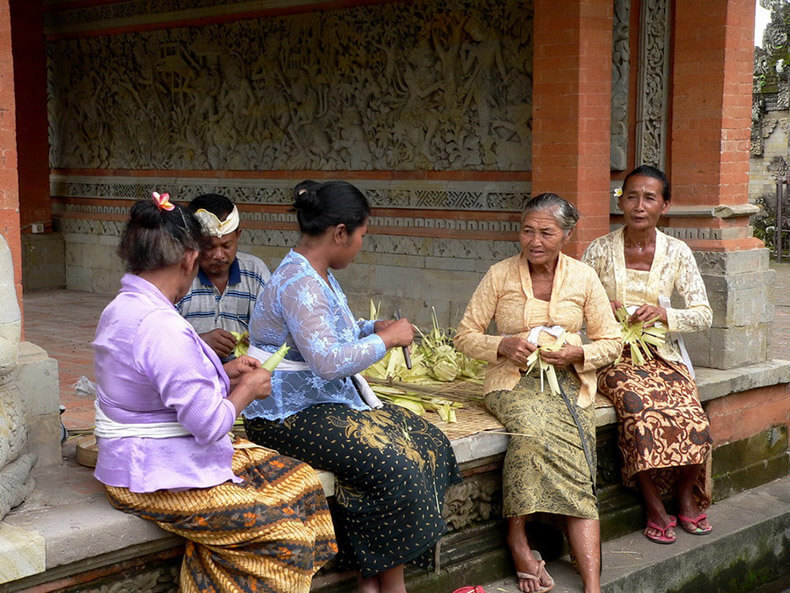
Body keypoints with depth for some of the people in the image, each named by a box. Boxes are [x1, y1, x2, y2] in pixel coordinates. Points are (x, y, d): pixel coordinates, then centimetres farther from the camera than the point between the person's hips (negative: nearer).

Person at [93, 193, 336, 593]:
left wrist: (224, 375, 15)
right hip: (156, 479, -11)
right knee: (286, 532, -12)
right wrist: (247, 389, -5)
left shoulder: (122, 308, 8)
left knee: (300, 481, 9)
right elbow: (210, 424, -24)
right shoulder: (162, 328, -26)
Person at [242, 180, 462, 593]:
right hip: (290, 416, -11)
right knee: (392, 465, -23)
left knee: (426, 442, -2)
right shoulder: (299, 283, -20)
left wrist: (373, 327, 10)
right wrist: (386, 340, -16)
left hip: (328, 402, 11)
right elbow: (329, 362, -29)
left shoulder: (319, 274, 12)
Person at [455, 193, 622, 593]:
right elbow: (465, 336, 5)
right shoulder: (500, 276, 0)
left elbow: (611, 341, 10)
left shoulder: (583, 278, 4)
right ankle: (519, 543, -24)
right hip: (514, 381, -1)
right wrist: (502, 346, -14)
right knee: (534, 428, -37)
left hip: (568, 382, 1)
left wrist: (577, 354, -10)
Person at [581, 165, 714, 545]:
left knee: (693, 423, -25)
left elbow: (703, 315, 4)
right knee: (642, 415, -32)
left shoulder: (677, 252, 5)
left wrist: (663, 314, -13)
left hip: (662, 355, 2)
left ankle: (686, 498, 5)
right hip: (614, 356, -1)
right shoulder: (600, 251, 1)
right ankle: (655, 509, -13)